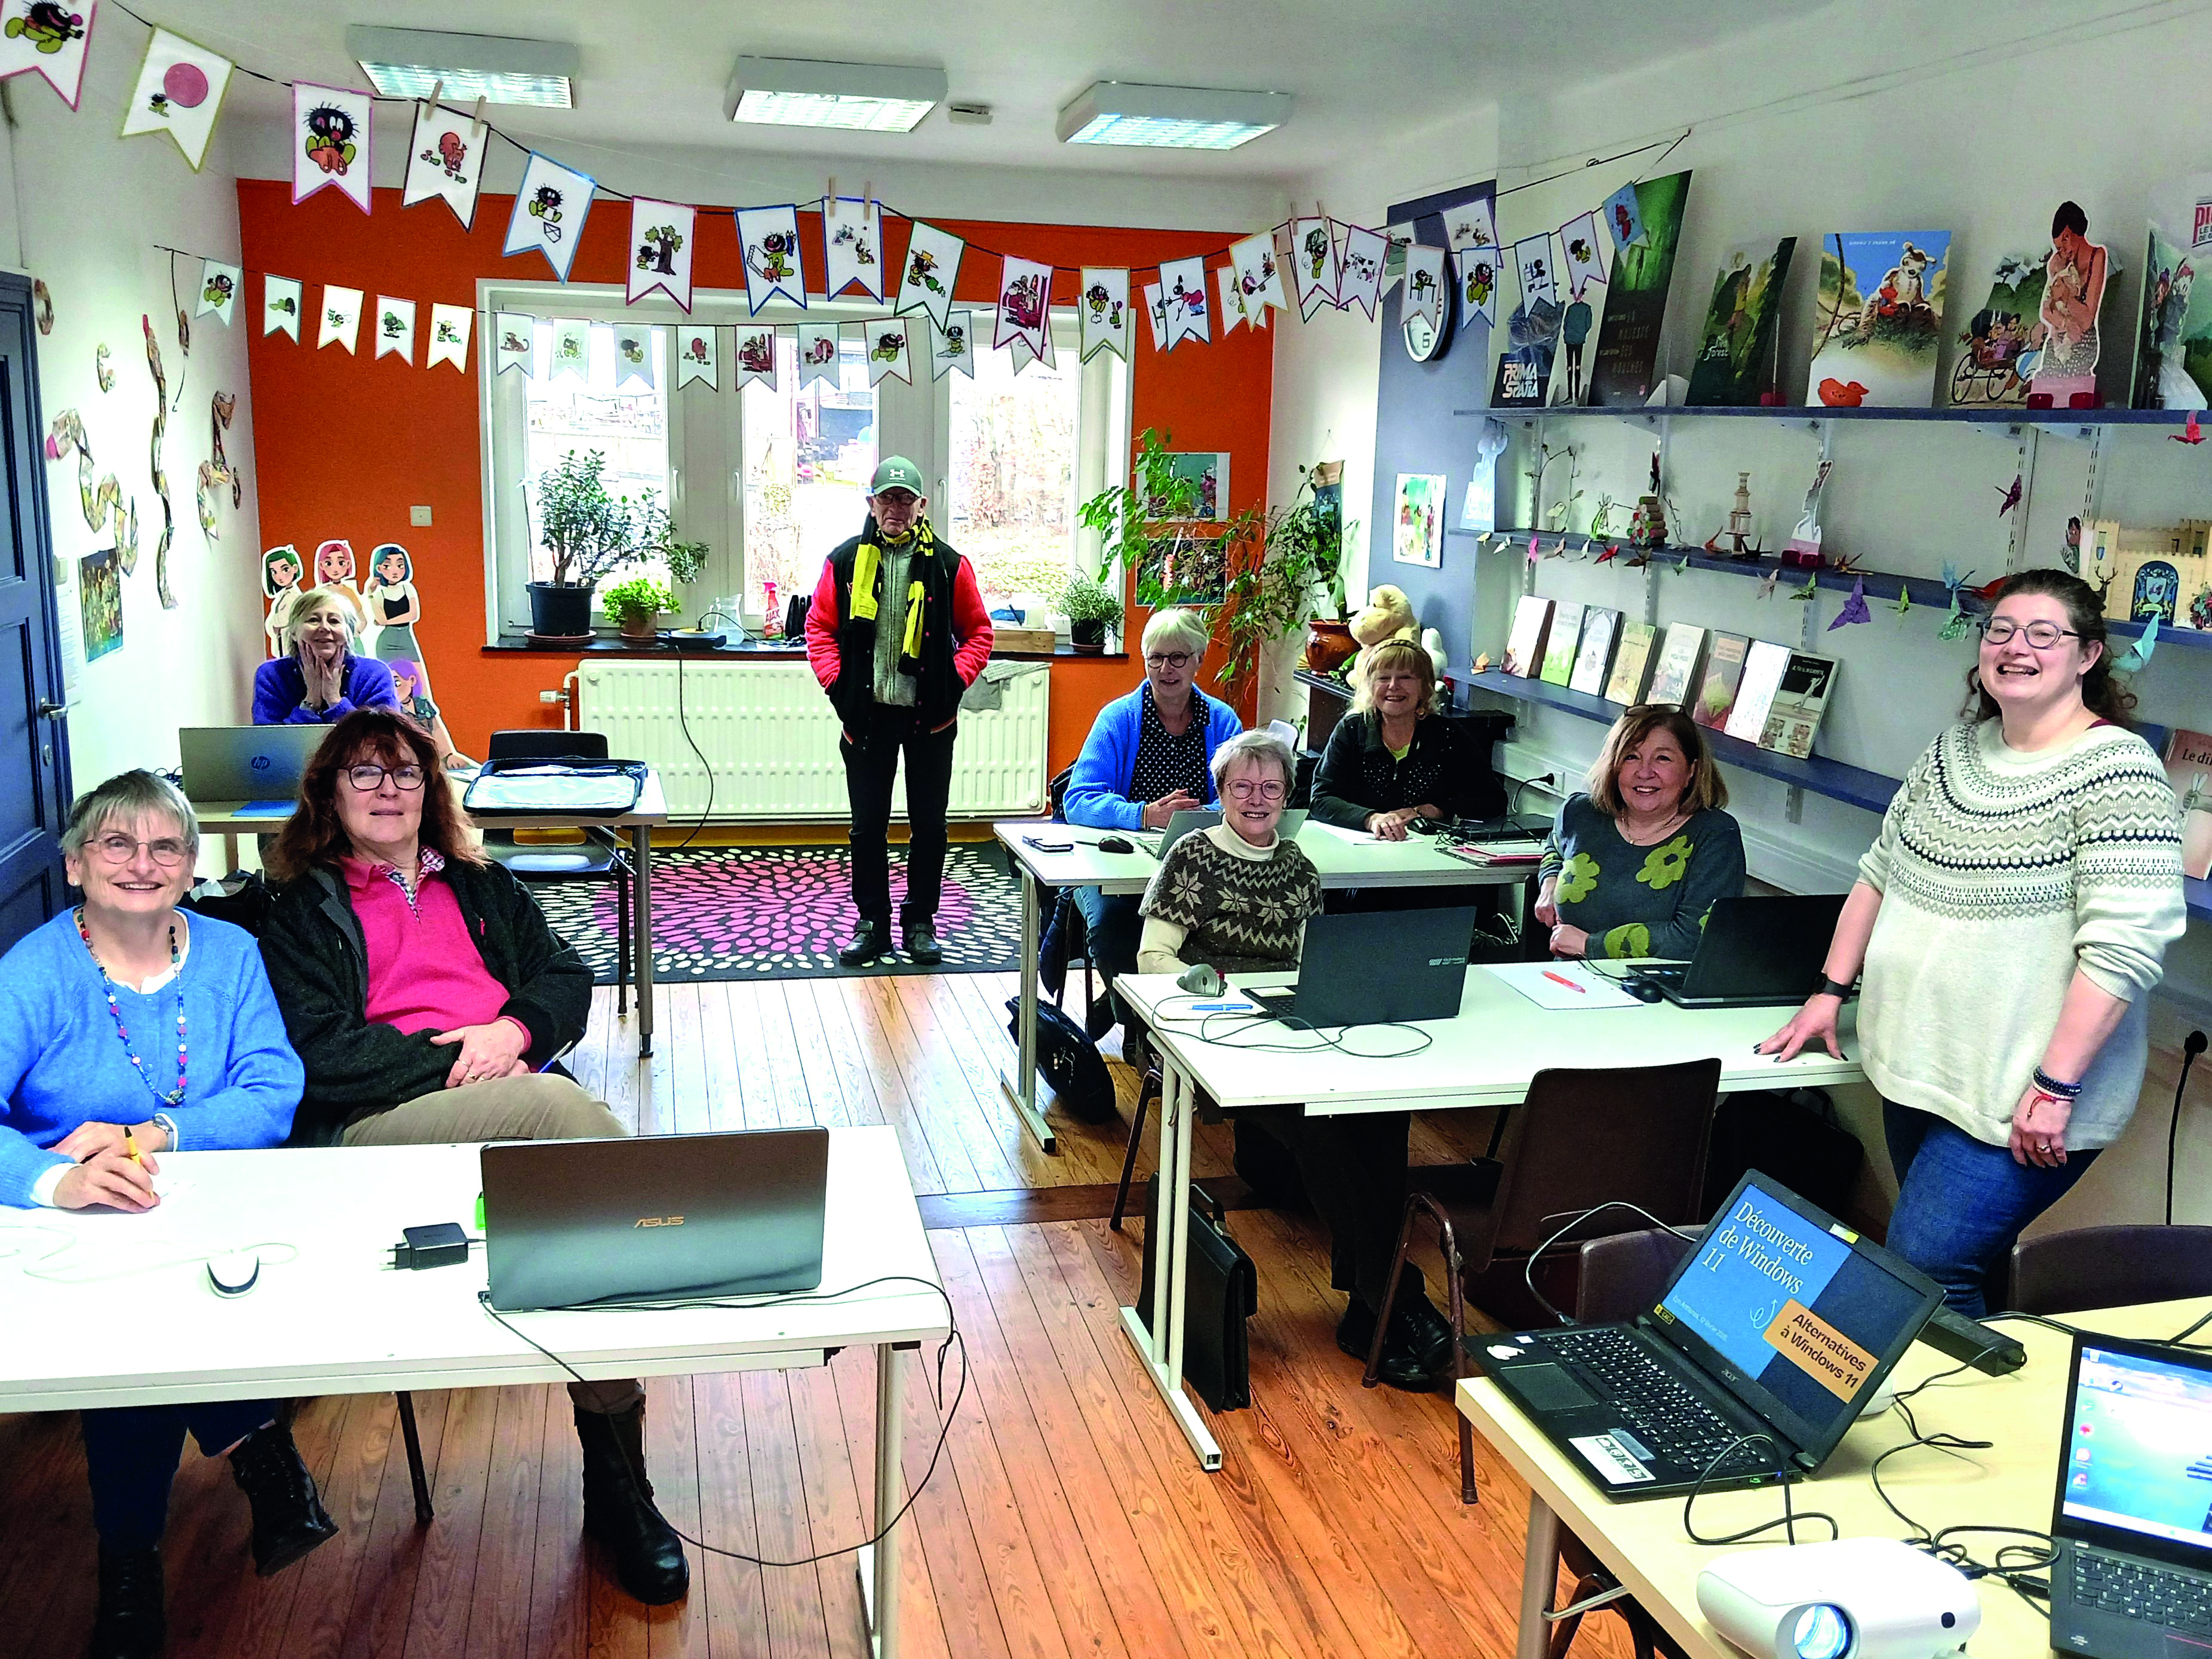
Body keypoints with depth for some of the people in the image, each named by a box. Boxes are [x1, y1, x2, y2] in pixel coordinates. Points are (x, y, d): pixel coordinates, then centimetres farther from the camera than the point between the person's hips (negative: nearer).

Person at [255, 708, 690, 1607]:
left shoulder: (478, 886, 29)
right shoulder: (301, 913, 16)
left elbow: (567, 977, 19)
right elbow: (318, 1055, 1)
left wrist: (513, 1031, -4)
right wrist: (458, 1059, -8)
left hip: (519, 1099, 3)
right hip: (378, 1129, -3)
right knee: (568, 1111, -36)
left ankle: (617, 1481, -24)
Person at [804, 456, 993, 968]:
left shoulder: (948, 564, 0)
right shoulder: (845, 561, 1)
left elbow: (978, 631, 6)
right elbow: (819, 627, 7)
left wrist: (955, 681, -6)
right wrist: (836, 683, -5)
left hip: (930, 715, 0)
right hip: (867, 713, 0)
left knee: (929, 824, 7)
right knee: (868, 825, 7)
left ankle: (920, 924, 20)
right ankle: (872, 924, 19)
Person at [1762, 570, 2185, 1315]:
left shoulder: (2118, 772, -14)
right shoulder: (1955, 749, 9)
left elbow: (2124, 947, -20)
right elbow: (1880, 871, 18)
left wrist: (2054, 1088, -22)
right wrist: (1832, 992, 13)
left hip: (2013, 1108, -7)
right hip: (1913, 1070, 7)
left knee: (1921, 1267, -10)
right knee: (1965, 1265, 15)